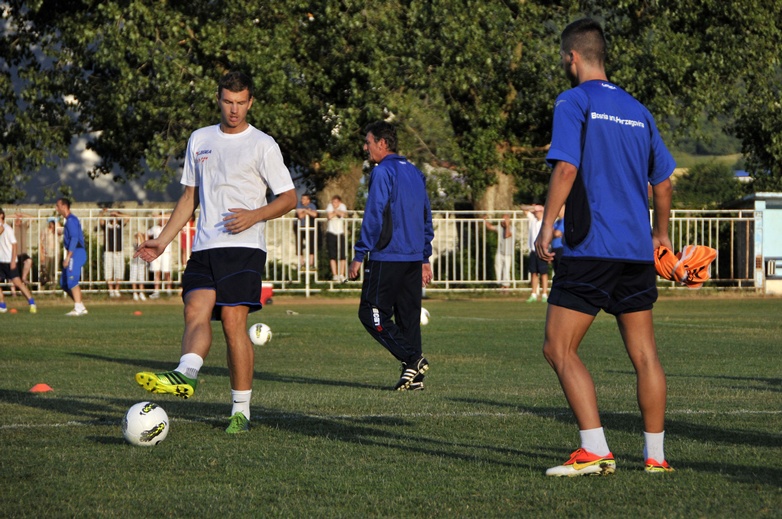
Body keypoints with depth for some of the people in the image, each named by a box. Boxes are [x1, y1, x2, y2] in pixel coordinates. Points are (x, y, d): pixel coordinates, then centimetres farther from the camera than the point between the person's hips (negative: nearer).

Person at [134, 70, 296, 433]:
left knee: (233, 321, -13)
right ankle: (185, 375, -42)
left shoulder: (262, 145, 3)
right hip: (204, 247, 5)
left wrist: (255, 215, -13)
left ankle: (241, 410, -9)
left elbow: (289, 198, 4)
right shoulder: (200, 140, 18)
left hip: (244, 246, -5)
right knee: (196, 311, -18)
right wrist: (163, 240, 18)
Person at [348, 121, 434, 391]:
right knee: (408, 315, 9)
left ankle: (413, 359, -15)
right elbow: (426, 218, 20)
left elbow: (374, 216, -14)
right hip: (414, 258, 8)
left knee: (371, 313, -3)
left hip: (387, 257, -8)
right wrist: (425, 258, 23)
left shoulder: (382, 172, -8)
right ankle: (414, 376, 3)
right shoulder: (415, 173, 17)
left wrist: (360, 254, -11)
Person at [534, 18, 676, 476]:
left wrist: (547, 227, -11)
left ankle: (595, 451, -12)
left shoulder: (574, 101, -4)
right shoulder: (637, 110, 15)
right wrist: (661, 234, 33)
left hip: (591, 250, -7)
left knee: (560, 349, -3)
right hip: (637, 250, 7)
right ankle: (656, 455, 12)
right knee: (644, 354, 10)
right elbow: (664, 182, 20)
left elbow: (566, 168, -16)